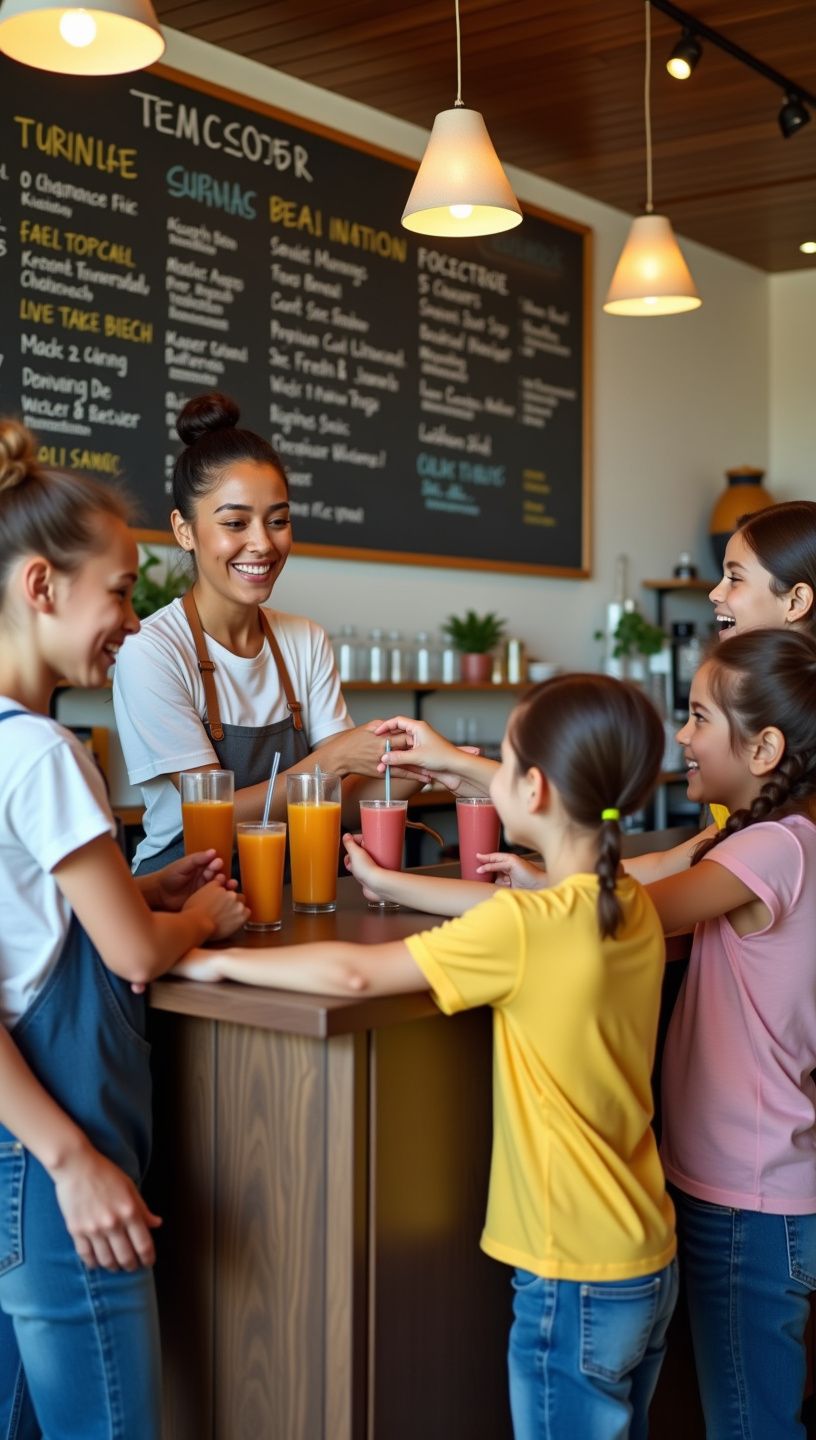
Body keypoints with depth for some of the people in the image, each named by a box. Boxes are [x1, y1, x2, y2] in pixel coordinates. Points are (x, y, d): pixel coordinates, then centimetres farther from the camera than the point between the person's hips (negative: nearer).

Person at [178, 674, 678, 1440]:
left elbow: (353, 973, -20)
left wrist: (218, 962, -9)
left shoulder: (525, 929, -24)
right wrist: (389, 882, 24)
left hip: (575, 1286, -7)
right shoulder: (630, 906, 0)